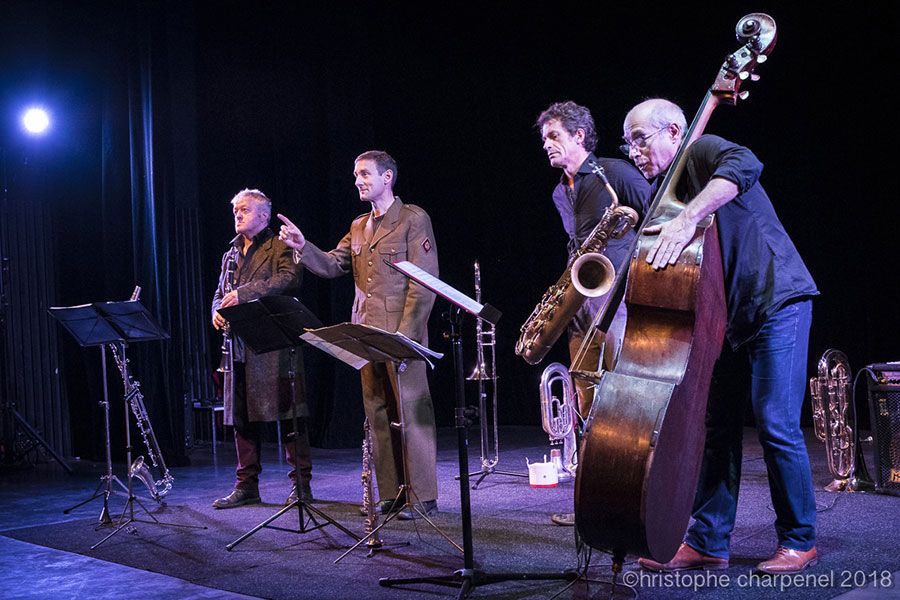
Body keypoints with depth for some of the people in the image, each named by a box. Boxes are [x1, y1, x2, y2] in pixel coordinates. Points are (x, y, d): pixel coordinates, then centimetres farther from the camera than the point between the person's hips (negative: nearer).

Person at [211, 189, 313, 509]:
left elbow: (290, 278, -17)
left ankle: (301, 484, 1)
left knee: (288, 413, -6)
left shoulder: (279, 248, 1)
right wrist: (218, 311, 2)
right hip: (240, 344, 7)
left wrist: (244, 293, -21)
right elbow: (221, 293, 26)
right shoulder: (231, 255, 23)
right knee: (241, 416, 8)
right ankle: (247, 485, 16)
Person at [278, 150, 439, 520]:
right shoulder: (358, 227, 19)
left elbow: (424, 282, -9)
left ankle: (422, 497, 2)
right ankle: (390, 495, 16)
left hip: (403, 332, -7)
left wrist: (405, 333, -16)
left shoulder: (413, 220, -3)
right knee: (378, 415, 9)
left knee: (411, 412, -5)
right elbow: (332, 266, 12)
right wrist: (302, 247, -5)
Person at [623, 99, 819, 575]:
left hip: (776, 300, -8)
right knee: (717, 425, 6)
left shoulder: (701, 151, -9)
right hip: (728, 315, 9)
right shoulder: (661, 191, 15)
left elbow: (744, 165, -34)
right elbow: (653, 265, 13)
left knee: (776, 424, -9)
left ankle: (798, 542, 6)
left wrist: (687, 218, -42)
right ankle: (708, 543, 12)